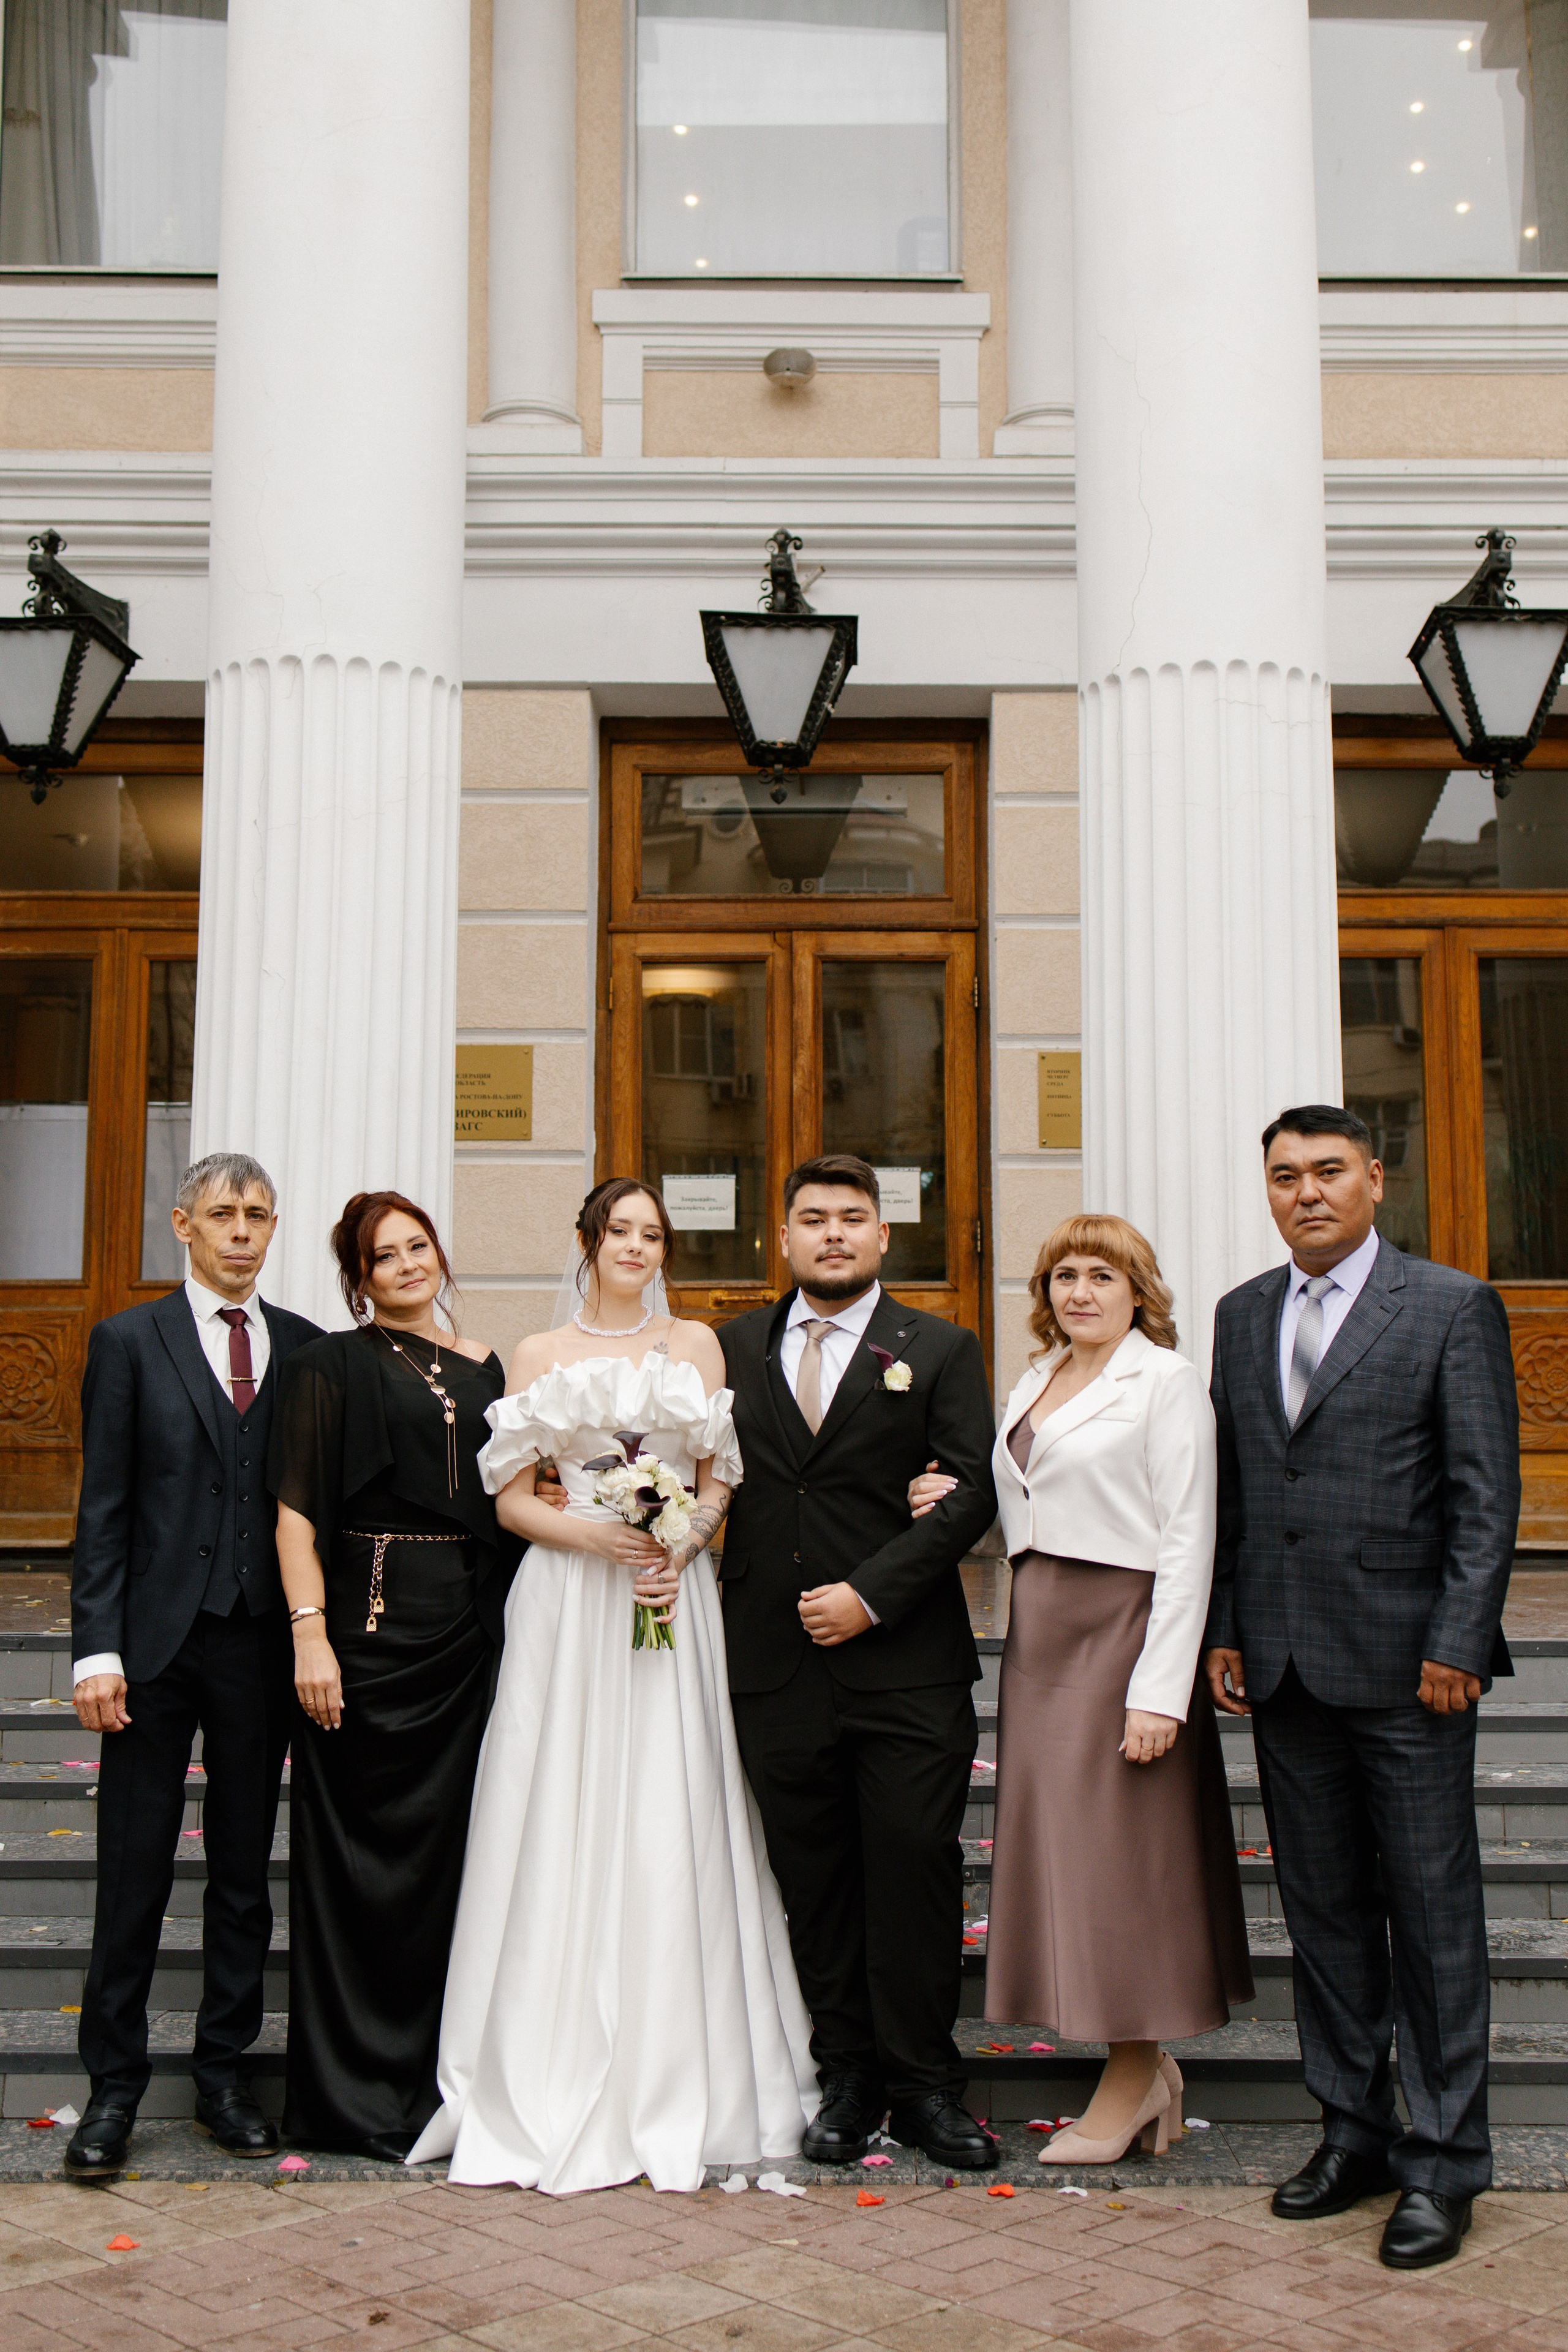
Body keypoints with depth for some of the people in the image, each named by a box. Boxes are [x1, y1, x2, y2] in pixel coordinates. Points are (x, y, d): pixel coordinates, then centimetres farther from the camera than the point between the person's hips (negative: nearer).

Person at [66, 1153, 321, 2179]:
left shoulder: (306, 1348, 6)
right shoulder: (129, 1341, 1)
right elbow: (103, 1507, -2)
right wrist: (97, 1649, -9)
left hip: (264, 1644, 2)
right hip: (157, 1642, -2)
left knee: (246, 1873, 11)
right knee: (134, 1874, 4)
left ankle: (224, 2074, 25)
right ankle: (114, 2087, 17)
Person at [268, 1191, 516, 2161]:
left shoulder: (481, 1366, 14)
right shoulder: (333, 1365, -1)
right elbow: (298, 1511, -7)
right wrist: (310, 1634, -16)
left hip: (468, 1633, 5)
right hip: (371, 1618, -5)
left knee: (452, 1847, 9)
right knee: (363, 1852, 1)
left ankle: (434, 2073, 22)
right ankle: (355, 2089, 13)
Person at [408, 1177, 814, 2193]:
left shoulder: (698, 1345, 11)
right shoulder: (541, 1356, 8)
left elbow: (723, 1481, 10)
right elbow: (511, 1498, 5)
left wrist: (684, 1544, -8)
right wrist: (593, 1535, -11)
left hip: (674, 1599, 1)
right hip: (569, 1607, -1)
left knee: (671, 1832, -1)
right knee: (564, 1832, -2)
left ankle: (677, 2085, 9)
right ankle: (560, 2079, 7)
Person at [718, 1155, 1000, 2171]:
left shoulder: (939, 1349, 3)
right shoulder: (737, 1347, 11)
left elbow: (974, 1492, -4)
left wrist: (870, 1593, -12)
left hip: (905, 1662, -2)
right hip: (778, 1663, 2)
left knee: (915, 1872, 0)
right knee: (814, 1879, 9)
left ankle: (924, 2084, 15)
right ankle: (846, 2077, 21)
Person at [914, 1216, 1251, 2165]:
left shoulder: (1167, 1381, -7)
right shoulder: (1034, 1384, 15)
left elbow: (1187, 1541, -12)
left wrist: (1160, 1689, -18)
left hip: (1122, 1629, -7)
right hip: (1040, 1636, 7)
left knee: (1118, 1852, -1)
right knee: (1053, 1845, 8)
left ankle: (1133, 2077, 14)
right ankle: (1148, 2068, 21)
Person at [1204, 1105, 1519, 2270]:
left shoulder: (1453, 1307, -3)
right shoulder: (1241, 1315, 12)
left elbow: (1487, 1494, -6)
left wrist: (1457, 1643, -12)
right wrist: (1225, 1630, 8)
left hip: (1405, 1662, -5)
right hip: (1284, 1666, 5)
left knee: (1433, 1911, 2)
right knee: (1324, 1909, 12)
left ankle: (1445, 2161, 14)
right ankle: (1355, 2131, 25)